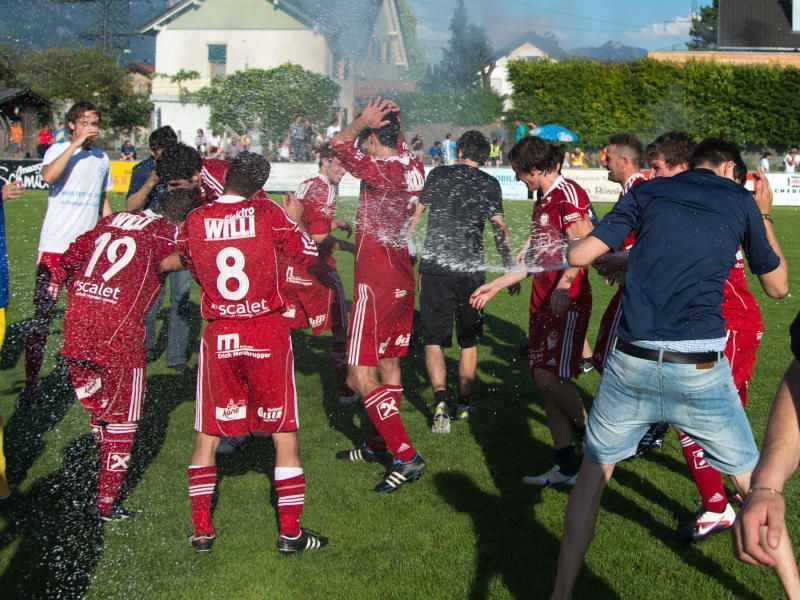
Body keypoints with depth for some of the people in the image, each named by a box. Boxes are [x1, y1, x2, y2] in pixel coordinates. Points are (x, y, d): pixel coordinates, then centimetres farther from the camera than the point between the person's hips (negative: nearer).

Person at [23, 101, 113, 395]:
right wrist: (76, 144, -21)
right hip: (54, 247, -5)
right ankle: (31, 381, 0)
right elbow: (49, 176, -25)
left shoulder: (102, 158, 15)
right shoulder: (59, 150, -2)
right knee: (42, 317, -6)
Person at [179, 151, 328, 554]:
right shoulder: (268, 214, -8)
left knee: (207, 435, 14)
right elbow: (308, 254, 2)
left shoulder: (194, 221, -1)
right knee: (284, 432, 8)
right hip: (268, 334, -2)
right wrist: (295, 219, 16)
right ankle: (290, 532, 9)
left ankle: (201, 530, 15)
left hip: (218, 336, 2)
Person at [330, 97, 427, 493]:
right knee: (389, 363, 19)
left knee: (361, 376, -6)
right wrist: (387, 121, 8)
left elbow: (339, 144, -31)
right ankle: (380, 445, 32)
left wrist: (362, 122, -17)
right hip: (402, 278, 9)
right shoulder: (412, 166, 3)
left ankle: (406, 457, -8)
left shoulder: (380, 171, -21)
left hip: (376, 282, -9)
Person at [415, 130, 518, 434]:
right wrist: (511, 269, 5)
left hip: (434, 264, 0)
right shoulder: (489, 183, 4)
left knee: (433, 338, 2)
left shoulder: (437, 175, 6)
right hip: (471, 269, 1)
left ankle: (441, 398, -18)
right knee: (469, 340, 16)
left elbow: (414, 214, 4)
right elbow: (499, 229, -1)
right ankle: (464, 403, 22)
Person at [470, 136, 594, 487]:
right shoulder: (543, 201, 20)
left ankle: (589, 433, 8)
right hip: (543, 300, 10)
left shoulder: (568, 193, -10)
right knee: (545, 381, 6)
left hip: (567, 300, -10)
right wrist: (496, 285, 28)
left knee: (550, 376, -16)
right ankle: (565, 467, 11)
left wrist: (564, 285, -34)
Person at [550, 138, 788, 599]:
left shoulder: (649, 191, 10)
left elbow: (579, 256, 5)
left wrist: (582, 234, 28)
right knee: (754, 480, 15)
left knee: (593, 473, 17)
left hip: (630, 362, 1)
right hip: (701, 370, -1)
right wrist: (764, 218, 29)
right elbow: (778, 287, 18)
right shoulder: (740, 200, 9)